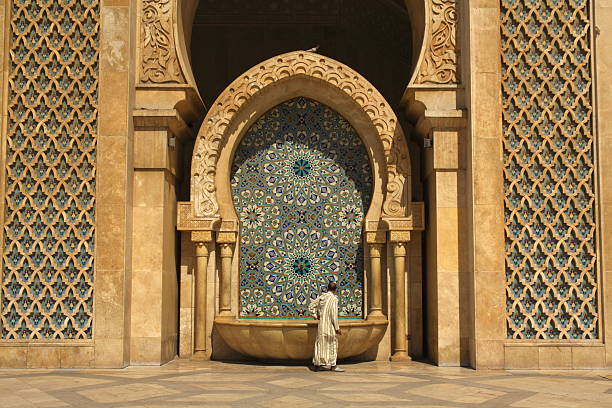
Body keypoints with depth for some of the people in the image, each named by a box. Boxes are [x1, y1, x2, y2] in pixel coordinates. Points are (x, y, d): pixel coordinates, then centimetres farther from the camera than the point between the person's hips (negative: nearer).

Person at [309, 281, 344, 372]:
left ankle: (317, 364, 15)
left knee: (320, 343, 12)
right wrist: (337, 328, -12)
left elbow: (311, 307, 12)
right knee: (332, 344, 3)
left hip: (321, 324, 6)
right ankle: (333, 365, 6)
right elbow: (334, 314, -16)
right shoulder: (333, 298, -12)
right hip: (329, 325, -6)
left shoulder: (321, 297, 8)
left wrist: (316, 316, 12)